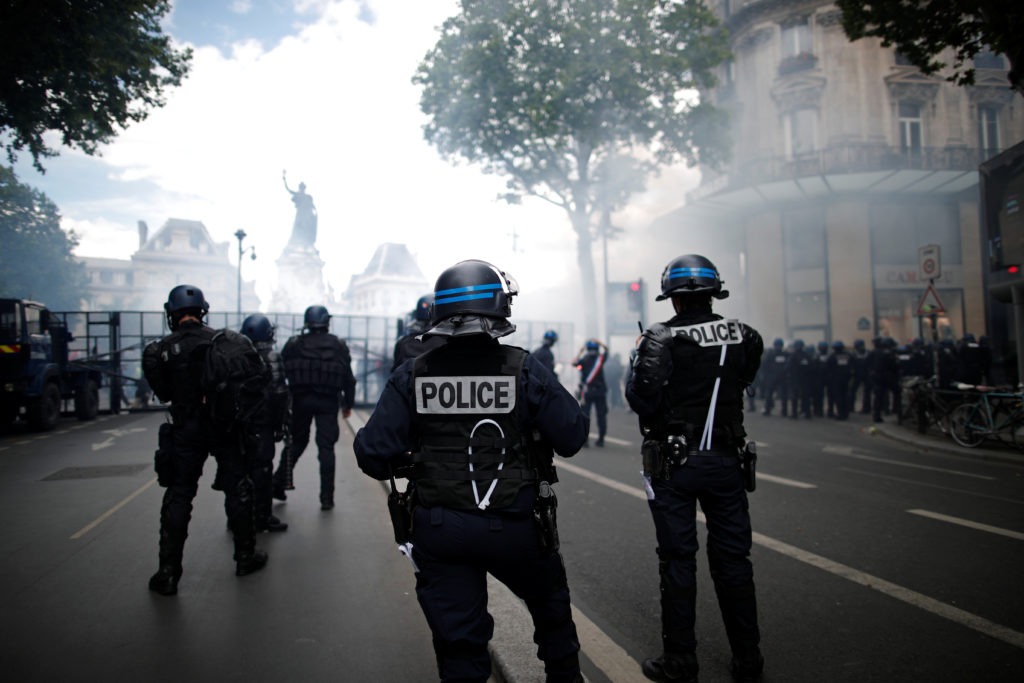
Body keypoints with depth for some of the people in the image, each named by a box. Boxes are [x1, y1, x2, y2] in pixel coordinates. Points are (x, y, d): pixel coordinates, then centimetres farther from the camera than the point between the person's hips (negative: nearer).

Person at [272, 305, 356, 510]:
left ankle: (278, 484, 20)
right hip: (327, 402, -1)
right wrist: (348, 404, 13)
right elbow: (348, 378, 4)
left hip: (301, 400, 1)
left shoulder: (294, 344, 3)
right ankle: (327, 498, 1)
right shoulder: (339, 346, 3)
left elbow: (280, 373, 4)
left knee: (296, 443, 18)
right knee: (326, 448, 2)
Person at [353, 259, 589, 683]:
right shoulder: (524, 370, -12)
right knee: (551, 608, 27)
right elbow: (572, 437, -11)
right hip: (514, 526, 0)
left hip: (438, 530, 1)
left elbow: (374, 454, -11)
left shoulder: (412, 375, -8)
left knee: (458, 641, 14)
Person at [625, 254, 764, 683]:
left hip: (674, 465, -3)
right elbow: (743, 380, 10)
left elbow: (641, 398, -22)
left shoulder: (662, 338, -14)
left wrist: (644, 357, -4)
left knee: (677, 561, 7)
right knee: (733, 559, 14)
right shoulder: (744, 337, -1)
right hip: (728, 462, 4)